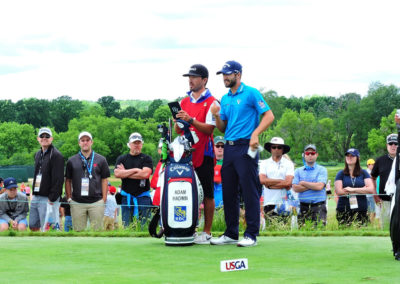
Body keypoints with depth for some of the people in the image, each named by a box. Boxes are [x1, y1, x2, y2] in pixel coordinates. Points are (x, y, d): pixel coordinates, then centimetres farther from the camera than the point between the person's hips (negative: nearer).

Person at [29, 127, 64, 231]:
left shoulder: (56, 155, -11)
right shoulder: (38, 154, 17)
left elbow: (58, 179, -17)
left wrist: (52, 198, -20)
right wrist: (33, 192, 15)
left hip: (47, 199, -9)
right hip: (36, 197, 9)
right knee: (33, 226, 10)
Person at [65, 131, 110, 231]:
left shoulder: (101, 160, 7)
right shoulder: (72, 161, 9)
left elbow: (104, 180, 7)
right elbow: (68, 181, 12)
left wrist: (104, 199, 0)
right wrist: (69, 198, 4)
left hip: (96, 202, -1)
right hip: (77, 203, 1)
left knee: (97, 230, -1)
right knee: (78, 230, 2)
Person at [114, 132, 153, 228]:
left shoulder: (146, 159, 5)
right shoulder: (122, 159, 12)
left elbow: (145, 174, -12)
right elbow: (117, 173, -5)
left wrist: (125, 173, -5)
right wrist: (135, 170, -9)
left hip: (143, 196, -2)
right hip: (126, 197, 2)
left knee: (144, 226, -4)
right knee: (126, 225, 2)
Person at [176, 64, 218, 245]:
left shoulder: (211, 102, -2)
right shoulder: (184, 102, 17)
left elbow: (209, 128, -12)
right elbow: (178, 130, 17)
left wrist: (191, 120, -23)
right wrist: (179, 121, -5)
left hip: (203, 153, -5)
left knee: (207, 194, -1)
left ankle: (207, 232, 3)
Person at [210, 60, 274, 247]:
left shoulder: (251, 93, -3)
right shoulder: (225, 99, 17)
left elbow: (269, 115, -8)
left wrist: (255, 134, -20)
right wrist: (217, 116, 0)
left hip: (245, 148, -7)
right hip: (229, 148, 7)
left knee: (250, 192, -6)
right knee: (228, 193, 9)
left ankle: (251, 235, -4)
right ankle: (231, 233, 16)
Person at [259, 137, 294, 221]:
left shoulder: (289, 164, 8)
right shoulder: (264, 163, 12)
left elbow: (288, 183, -6)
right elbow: (262, 180, -6)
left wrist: (269, 184, -4)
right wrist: (281, 181, -7)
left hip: (284, 203, -1)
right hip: (269, 202, 1)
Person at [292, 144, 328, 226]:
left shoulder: (322, 170, 6)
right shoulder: (298, 171, 13)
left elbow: (320, 186, -9)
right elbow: (295, 188, -2)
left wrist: (303, 183, 0)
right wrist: (313, 186, -6)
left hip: (318, 207, -2)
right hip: (303, 206, 2)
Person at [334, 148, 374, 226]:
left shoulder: (363, 173, 10)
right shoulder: (341, 174, 7)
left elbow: (371, 189, -2)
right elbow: (339, 191, -5)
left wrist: (352, 189, -8)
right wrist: (362, 190, -3)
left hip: (361, 210, 1)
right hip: (344, 210, 0)